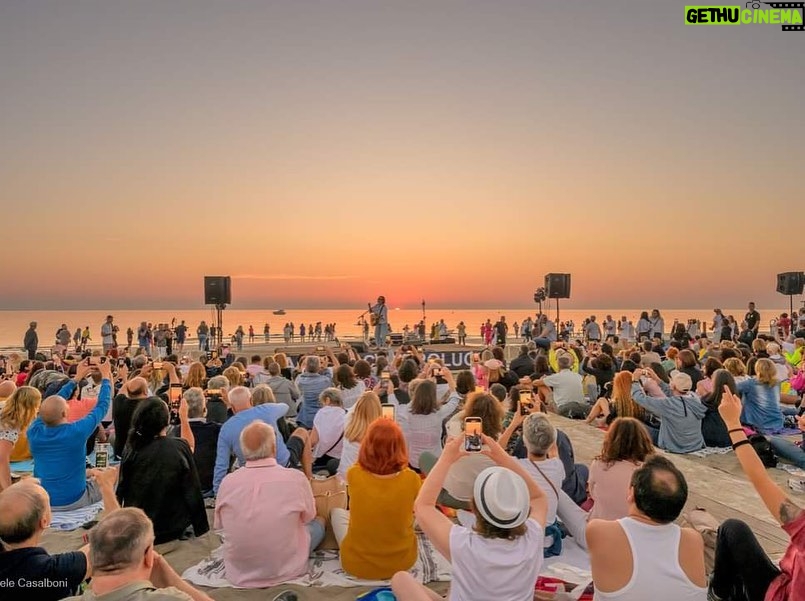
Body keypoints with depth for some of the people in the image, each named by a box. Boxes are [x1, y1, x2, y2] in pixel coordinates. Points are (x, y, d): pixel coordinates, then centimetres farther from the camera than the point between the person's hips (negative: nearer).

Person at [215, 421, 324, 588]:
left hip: (239, 572, 4)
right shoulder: (296, 478, -21)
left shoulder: (227, 482, -14)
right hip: (285, 569, -4)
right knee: (319, 522, 18)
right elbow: (309, 517, -1)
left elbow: (219, 524, 4)